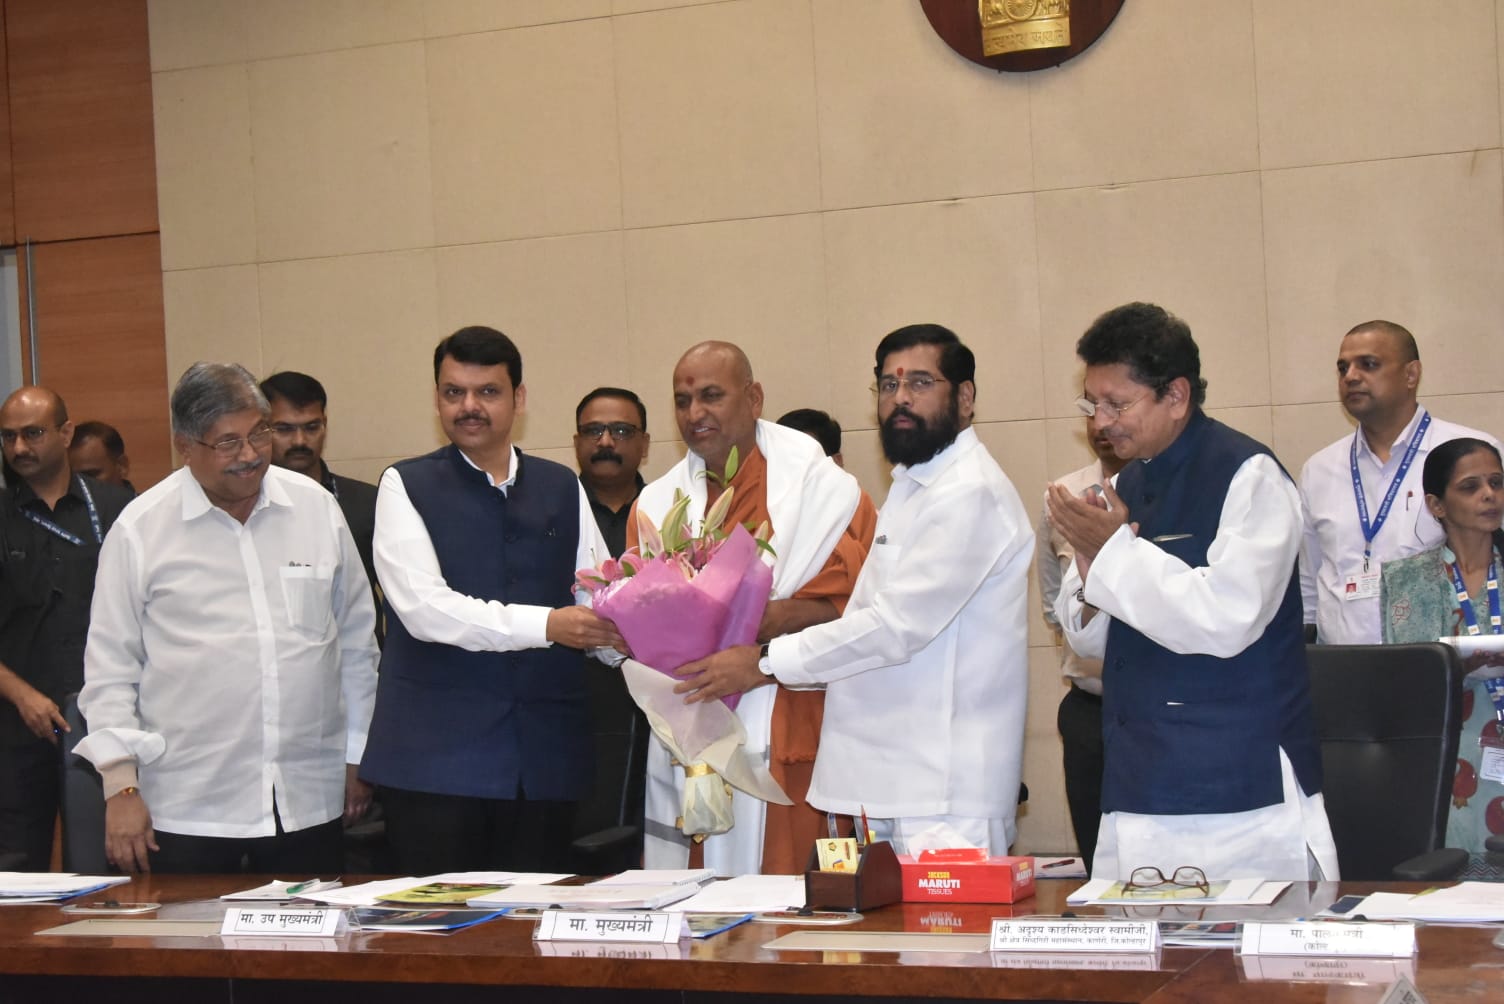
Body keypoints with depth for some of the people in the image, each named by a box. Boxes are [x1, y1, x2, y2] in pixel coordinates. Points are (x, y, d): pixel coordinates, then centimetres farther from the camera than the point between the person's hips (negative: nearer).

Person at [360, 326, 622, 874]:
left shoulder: (561, 488, 15)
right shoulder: (407, 486, 2)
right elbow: (423, 608, -12)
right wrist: (546, 625, -20)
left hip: (544, 754, 3)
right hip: (436, 753, -3)